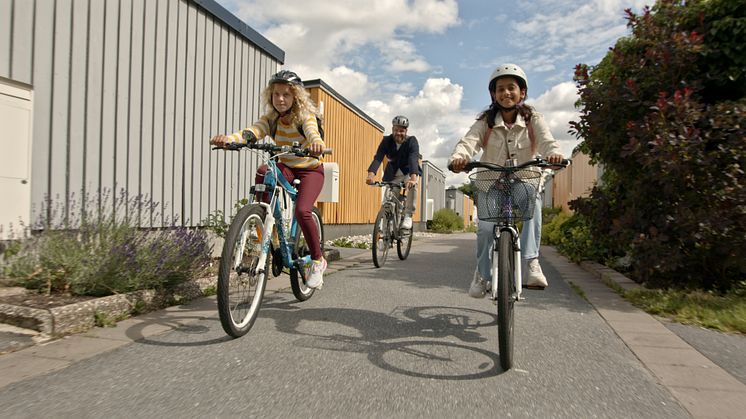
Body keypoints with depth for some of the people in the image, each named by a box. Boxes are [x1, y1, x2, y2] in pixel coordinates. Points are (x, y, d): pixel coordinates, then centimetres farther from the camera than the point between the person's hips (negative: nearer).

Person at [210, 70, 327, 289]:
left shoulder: (305, 117, -15)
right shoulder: (271, 119, -6)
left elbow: (312, 132, -38)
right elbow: (251, 132, -24)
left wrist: (316, 143, -64)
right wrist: (227, 138, -46)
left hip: (310, 170, -4)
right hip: (286, 169, 4)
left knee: (302, 212, -26)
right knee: (263, 172, -31)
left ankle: (317, 261, -5)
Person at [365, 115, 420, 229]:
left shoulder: (412, 141, -22)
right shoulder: (386, 141, -16)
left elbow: (413, 159, -38)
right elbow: (378, 158, -29)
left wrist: (413, 178, -57)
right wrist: (371, 175, -49)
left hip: (409, 171, -3)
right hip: (393, 173, 3)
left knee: (413, 186, -33)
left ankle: (408, 216, -21)